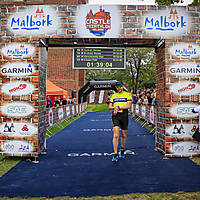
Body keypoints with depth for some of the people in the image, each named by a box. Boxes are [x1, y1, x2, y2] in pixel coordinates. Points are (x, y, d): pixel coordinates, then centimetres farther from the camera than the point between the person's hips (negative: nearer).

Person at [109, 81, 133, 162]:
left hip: (124, 116, -1)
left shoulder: (128, 95, 2)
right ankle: (115, 155, -8)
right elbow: (109, 106, 10)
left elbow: (128, 106, -11)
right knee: (116, 135, -11)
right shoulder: (113, 96, 12)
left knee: (123, 135, 12)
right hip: (115, 116, 1)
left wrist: (118, 107, -16)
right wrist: (115, 107, -11)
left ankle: (122, 150, 37)